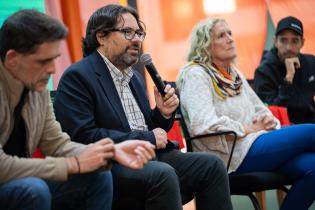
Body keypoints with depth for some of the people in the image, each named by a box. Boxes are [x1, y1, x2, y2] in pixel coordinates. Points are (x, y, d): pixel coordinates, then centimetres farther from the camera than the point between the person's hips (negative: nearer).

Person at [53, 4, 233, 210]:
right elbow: (83, 137, -18)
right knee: (163, 174, -33)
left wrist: (163, 114, 2)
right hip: (109, 166, -8)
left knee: (211, 165, -9)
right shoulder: (77, 77, -6)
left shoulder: (135, 76, 20)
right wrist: (147, 138, -13)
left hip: (149, 157, 8)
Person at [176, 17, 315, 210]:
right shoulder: (195, 75, -4)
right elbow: (203, 125, -19)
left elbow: (260, 109, 27)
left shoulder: (234, 73, 22)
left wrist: (269, 121, 2)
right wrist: (248, 129, -10)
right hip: (233, 155, -8)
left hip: (254, 143, 8)